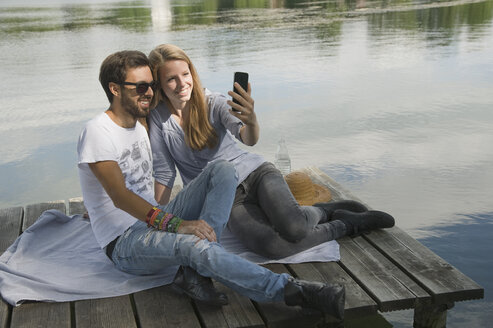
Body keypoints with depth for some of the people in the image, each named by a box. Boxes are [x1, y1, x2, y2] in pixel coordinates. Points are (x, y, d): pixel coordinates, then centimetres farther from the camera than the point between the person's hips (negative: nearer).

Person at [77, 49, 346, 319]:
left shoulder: (139, 128, 15)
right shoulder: (98, 132, -12)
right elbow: (120, 196, -23)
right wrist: (175, 224, -32)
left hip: (157, 224, 8)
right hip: (124, 242, -8)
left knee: (222, 170, -9)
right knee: (192, 244, -39)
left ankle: (195, 270, -26)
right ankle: (290, 290, -35)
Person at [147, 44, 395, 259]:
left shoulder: (213, 103, -6)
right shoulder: (157, 118, -3)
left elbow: (249, 139, -22)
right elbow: (163, 175, 2)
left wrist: (251, 120, -45)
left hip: (256, 173, 0)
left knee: (293, 228, -33)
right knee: (275, 248, -30)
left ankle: (323, 212, 3)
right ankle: (345, 224, -5)